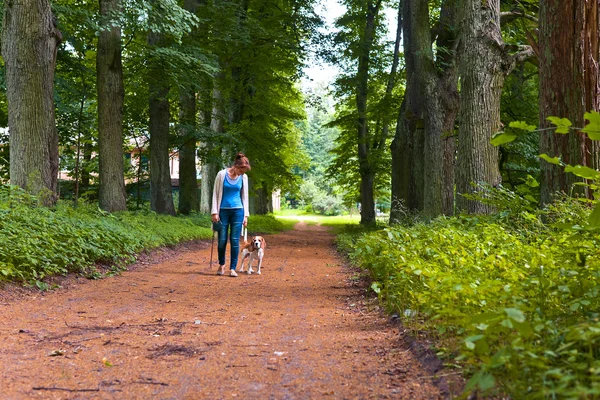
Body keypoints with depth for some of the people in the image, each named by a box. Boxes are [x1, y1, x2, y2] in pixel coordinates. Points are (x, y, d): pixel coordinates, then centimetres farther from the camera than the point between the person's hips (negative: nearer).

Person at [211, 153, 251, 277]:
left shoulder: (243, 177, 1)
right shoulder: (222, 174, -7)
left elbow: (244, 196, 8)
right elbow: (215, 193, -2)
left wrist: (245, 215, 4)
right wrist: (214, 212, -6)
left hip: (237, 211, 2)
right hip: (223, 210, -1)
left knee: (235, 240, -1)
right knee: (222, 240, 2)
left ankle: (232, 268, 6)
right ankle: (221, 265, 24)